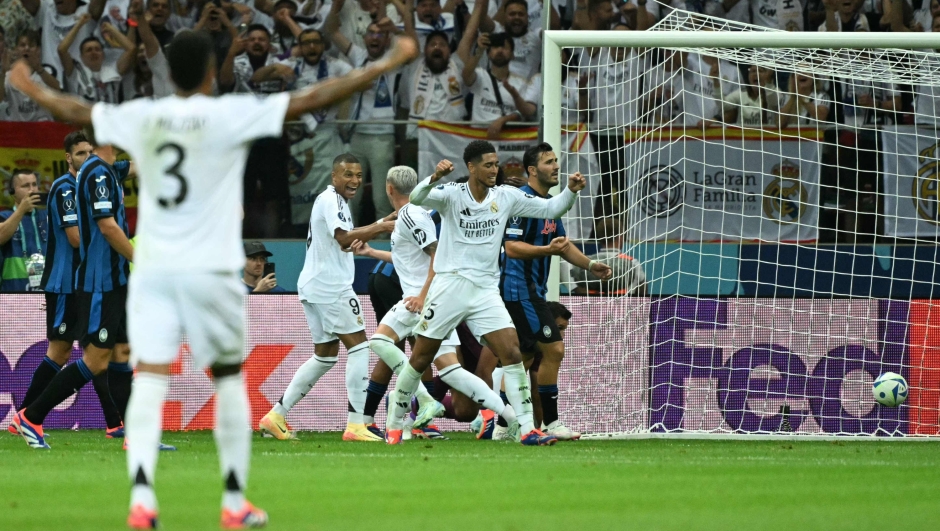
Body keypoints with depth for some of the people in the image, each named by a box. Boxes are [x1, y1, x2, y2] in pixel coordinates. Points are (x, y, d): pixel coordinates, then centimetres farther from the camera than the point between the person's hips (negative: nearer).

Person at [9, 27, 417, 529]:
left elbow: (78, 111, 22)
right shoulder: (230, 115, -8)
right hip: (210, 269, -3)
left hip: (152, 268, 3)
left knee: (148, 380, -4)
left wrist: (34, 91, 43)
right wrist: (389, 63, -4)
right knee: (229, 379, 12)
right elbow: (311, 99, -9)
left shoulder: (141, 117, 4)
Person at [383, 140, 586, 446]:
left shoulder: (506, 197, 5)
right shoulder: (452, 195, -5)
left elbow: (549, 209, 8)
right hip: (449, 287, -3)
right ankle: (394, 424, 19)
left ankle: (527, 429, -12)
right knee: (420, 360, 3)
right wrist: (434, 177, -42)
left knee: (512, 353, -12)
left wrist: (570, 191, -11)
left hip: (486, 291, 3)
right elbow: (417, 198, -23)